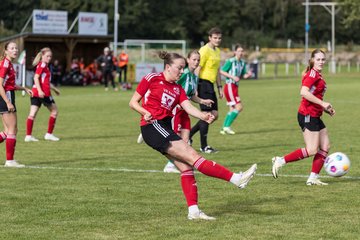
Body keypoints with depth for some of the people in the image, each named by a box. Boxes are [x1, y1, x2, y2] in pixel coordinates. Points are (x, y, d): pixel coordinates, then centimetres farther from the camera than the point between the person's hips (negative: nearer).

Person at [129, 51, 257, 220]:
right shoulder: (152, 79, -1)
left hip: (165, 129, 8)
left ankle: (193, 210, 1)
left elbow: (189, 107, -2)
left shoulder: (178, 89, 15)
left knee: (186, 167, 0)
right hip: (152, 126, -8)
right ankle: (237, 179, -20)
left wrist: (203, 116, -22)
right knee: (192, 156, -13)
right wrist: (146, 113, -17)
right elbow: (133, 102, 2)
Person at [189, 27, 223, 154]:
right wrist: (195, 88, -20)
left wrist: (220, 87, 22)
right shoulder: (205, 50, -12)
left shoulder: (217, 51, 16)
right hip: (203, 84, -9)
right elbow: (197, 69, -15)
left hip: (210, 85, 9)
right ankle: (204, 146, -2)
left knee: (214, 115, 8)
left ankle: (189, 134, 18)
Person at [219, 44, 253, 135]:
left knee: (232, 109, 10)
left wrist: (248, 75, -7)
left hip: (235, 87, 9)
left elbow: (243, 75, 15)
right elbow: (221, 71, -12)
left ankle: (224, 129, 15)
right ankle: (227, 126, -11)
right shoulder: (230, 61, -12)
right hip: (230, 86, -9)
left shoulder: (242, 63, 10)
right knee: (239, 107, -14)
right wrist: (232, 77, -18)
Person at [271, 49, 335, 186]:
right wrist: (322, 103, -22)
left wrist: (326, 109, 13)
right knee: (312, 150, -11)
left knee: (325, 146, 6)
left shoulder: (318, 75, 17)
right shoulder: (312, 73, -13)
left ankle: (313, 178, 9)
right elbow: (304, 92, -26)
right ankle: (280, 161, -3)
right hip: (308, 115, -10)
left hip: (315, 116, 10)